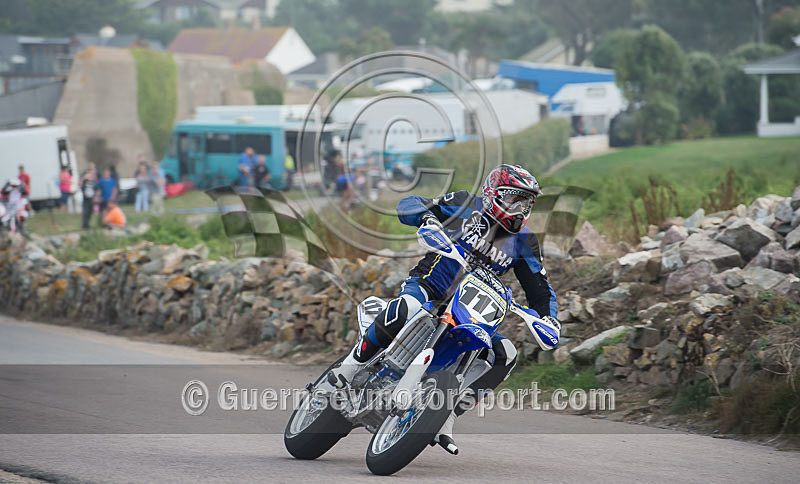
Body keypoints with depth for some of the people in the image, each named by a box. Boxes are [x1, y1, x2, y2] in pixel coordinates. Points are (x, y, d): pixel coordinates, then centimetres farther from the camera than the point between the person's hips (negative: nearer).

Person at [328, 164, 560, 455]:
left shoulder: (523, 241, 8)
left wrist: (548, 316, -9)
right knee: (404, 310, -40)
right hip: (428, 287, -5)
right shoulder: (467, 206, -2)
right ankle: (349, 368, -20)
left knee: (505, 356, -15)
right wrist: (427, 216, -27)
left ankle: (446, 419, -8)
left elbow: (539, 287, 11)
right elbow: (407, 205, -3)